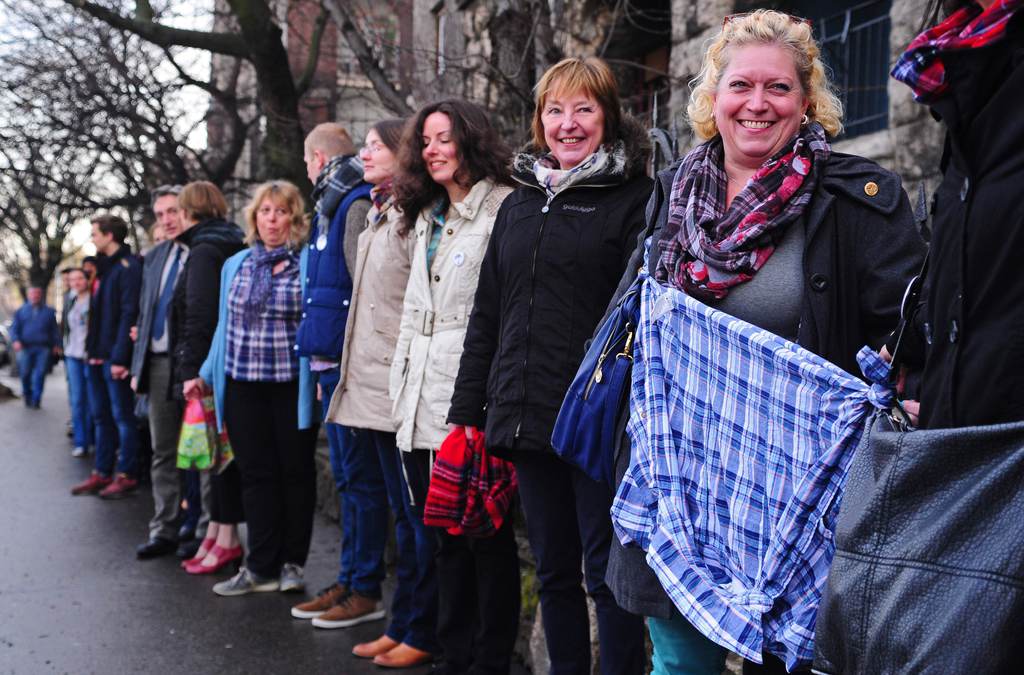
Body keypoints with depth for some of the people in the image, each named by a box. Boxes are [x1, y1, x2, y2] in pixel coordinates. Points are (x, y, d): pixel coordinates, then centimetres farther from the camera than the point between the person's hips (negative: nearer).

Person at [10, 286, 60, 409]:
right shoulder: (21, 311, 13)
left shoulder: (49, 311, 12)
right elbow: (14, 328, 9)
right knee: (25, 374, 3)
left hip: (43, 349, -1)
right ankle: (27, 396, 22)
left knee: (40, 374, -8)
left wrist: (56, 344, 4)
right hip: (26, 347, 1)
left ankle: (35, 400, -4)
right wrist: (15, 341, -8)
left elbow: (54, 329, 13)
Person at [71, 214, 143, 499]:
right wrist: (92, 348, 10)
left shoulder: (128, 267, -11)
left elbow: (129, 313, -18)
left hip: (115, 357, -9)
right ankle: (102, 473, 19)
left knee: (122, 416, -1)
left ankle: (126, 475, 5)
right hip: (97, 355, 9)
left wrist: (120, 357, -22)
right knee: (101, 417, 12)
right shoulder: (104, 266, 16)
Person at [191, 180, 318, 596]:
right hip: (243, 386, 4)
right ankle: (262, 567, 13)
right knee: (256, 474, 6)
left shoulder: (309, 263, -2)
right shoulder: (235, 265, 13)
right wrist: (205, 376, 15)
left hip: (292, 387, -4)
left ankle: (291, 563, 17)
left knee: (296, 472, 6)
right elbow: (226, 325, 18)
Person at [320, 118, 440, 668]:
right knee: (402, 514, 15)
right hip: (371, 387, 10)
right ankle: (401, 626, 24)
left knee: (418, 516, 0)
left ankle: (421, 634, 9)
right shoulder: (377, 217, 17)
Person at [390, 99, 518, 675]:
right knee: (447, 536, 14)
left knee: (487, 535, -1)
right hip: (423, 403, 9)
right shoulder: (427, 217, 21)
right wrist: (401, 378, 22)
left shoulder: (503, 207, -8)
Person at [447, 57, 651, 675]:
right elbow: (486, 316, 17)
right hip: (527, 416, 6)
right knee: (554, 571, 14)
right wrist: (468, 412, 14)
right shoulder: (519, 206, 16)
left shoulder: (634, 200, -2)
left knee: (606, 571, 0)